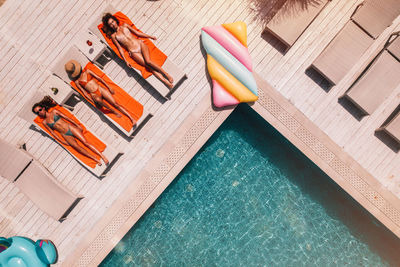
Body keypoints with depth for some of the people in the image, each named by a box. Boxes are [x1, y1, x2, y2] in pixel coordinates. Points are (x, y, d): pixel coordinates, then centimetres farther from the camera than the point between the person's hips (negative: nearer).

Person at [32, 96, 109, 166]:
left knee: (85, 142, -14)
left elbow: (66, 117, 10)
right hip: (65, 135, 0)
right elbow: (52, 132, 7)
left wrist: (77, 125, 5)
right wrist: (61, 141, -3)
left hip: (70, 127, 1)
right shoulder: (44, 122, 12)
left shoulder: (54, 111, 11)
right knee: (77, 146, -26)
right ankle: (96, 159, -29)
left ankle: (102, 156, -18)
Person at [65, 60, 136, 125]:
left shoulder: (87, 72, 13)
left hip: (101, 89, 2)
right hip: (94, 94, -2)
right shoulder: (77, 82, 11)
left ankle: (131, 118, -16)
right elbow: (84, 92, 5)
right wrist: (93, 101, -6)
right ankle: (114, 111, -22)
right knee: (98, 99, -39)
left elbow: (99, 78, 13)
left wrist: (109, 87, 9)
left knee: (115, 103, -11)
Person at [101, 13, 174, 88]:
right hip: (133, 52, -2)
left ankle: (167, 74, -21)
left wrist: (150, 36, 17)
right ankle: (166, 81, -28)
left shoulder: (124, 25, 17)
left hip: (140, 44, 2)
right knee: (148, 66, -20)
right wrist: (125, 61, -6)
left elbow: (137, 32, 20)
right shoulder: (113, 36, 11)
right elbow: (119, 48, 5)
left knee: (148, 61, -26)